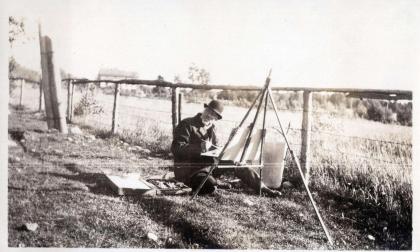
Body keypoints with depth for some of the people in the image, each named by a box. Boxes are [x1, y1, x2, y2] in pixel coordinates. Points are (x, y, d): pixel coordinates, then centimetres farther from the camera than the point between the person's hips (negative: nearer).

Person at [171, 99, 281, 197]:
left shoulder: (211, 128, 14)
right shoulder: (186, 125, -10)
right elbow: (176, 148, -21)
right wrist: (200, 147, -32)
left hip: (209, 164, 8)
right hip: (189, 170, -7)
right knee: (210, 186, -35)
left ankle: (263, 188, 1)